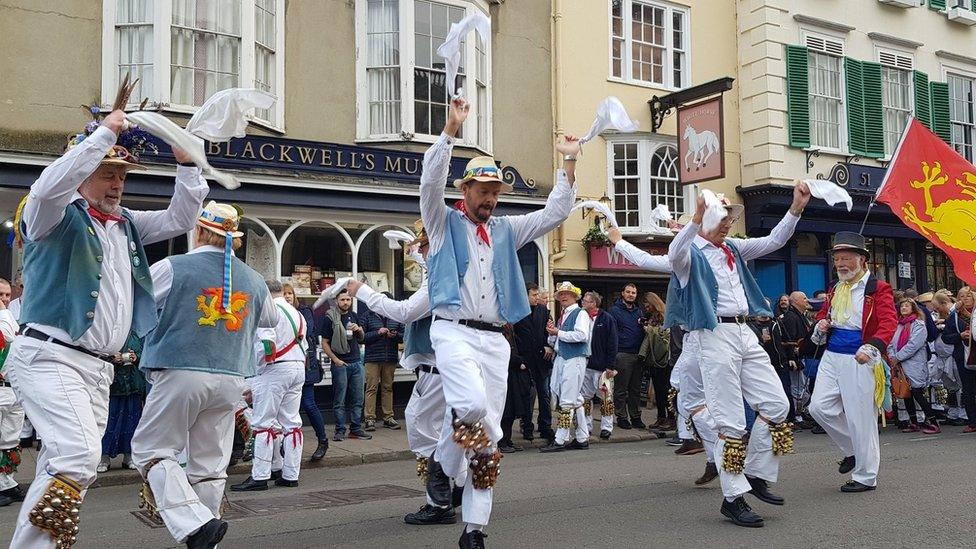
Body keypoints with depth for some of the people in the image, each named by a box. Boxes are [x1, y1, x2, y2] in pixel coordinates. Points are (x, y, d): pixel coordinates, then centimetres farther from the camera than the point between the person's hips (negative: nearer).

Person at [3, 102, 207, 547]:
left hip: (98, 368, 7)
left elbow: (180, 219, 18)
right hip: (48, 357, -7)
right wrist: (106, 132, -20)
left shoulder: (126, 224, 19)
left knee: (64, 468, 6)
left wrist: (186, 165, 4)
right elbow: (49, 186, -24)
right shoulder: (59, 216, -2)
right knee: (79, 454, -23)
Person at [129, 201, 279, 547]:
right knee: (210, 463, 11)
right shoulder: (254, 279, 7)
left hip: (180, 374, -4)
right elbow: (271, 320, 26)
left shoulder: (173, 268, -7)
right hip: (231, 379, 4)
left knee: (152, 450, 5)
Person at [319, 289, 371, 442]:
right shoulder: (330, 318, -5)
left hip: (356, 362, 5)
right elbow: (324, 343, -5)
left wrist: (359, 330, -1)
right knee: (339, 400, 0)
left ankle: (356, 429, 14)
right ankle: (340, 430, 7)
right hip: (340, 364, -5)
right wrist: (335, 360, -13)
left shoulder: (354, 316, 12)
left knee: (358, 398, 7)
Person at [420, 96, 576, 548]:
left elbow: (555, 213, 16)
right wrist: (451, 129, -17)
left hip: (494, 338, 5)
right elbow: (431, 182, -9)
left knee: (488, 430, 3)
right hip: (453, 331, -5)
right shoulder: (444, 222, 7)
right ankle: (444, 467, 2)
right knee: (472, 406, -30)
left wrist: (569, 163, 9)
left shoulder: (506, 230, 19)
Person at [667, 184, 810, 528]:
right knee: (730, 421, -5)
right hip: (717, 336, -7)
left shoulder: (734, 248, 19)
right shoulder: (691, 253, -3)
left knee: (776, 405, 6)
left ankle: (756, 474, 22)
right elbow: (674, 254, -27)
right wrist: (697, 219, -41)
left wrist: (797, 207, 7)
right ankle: (733, 498, 3)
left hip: (745, 333, 8)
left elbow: (773, 241, 18)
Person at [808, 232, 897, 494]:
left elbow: (889, 323, -16)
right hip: (831, 357, 6)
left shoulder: (878, 289, -6)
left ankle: (866, 477, 14)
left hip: (859, 360, -6)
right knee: (819, 407, -1)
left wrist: (871, 347, -33)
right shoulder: (834, 290, 14)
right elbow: (822, 316, 26)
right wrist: (820, 326, 1)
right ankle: (852, 450, 23)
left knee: (861, 418, -1)